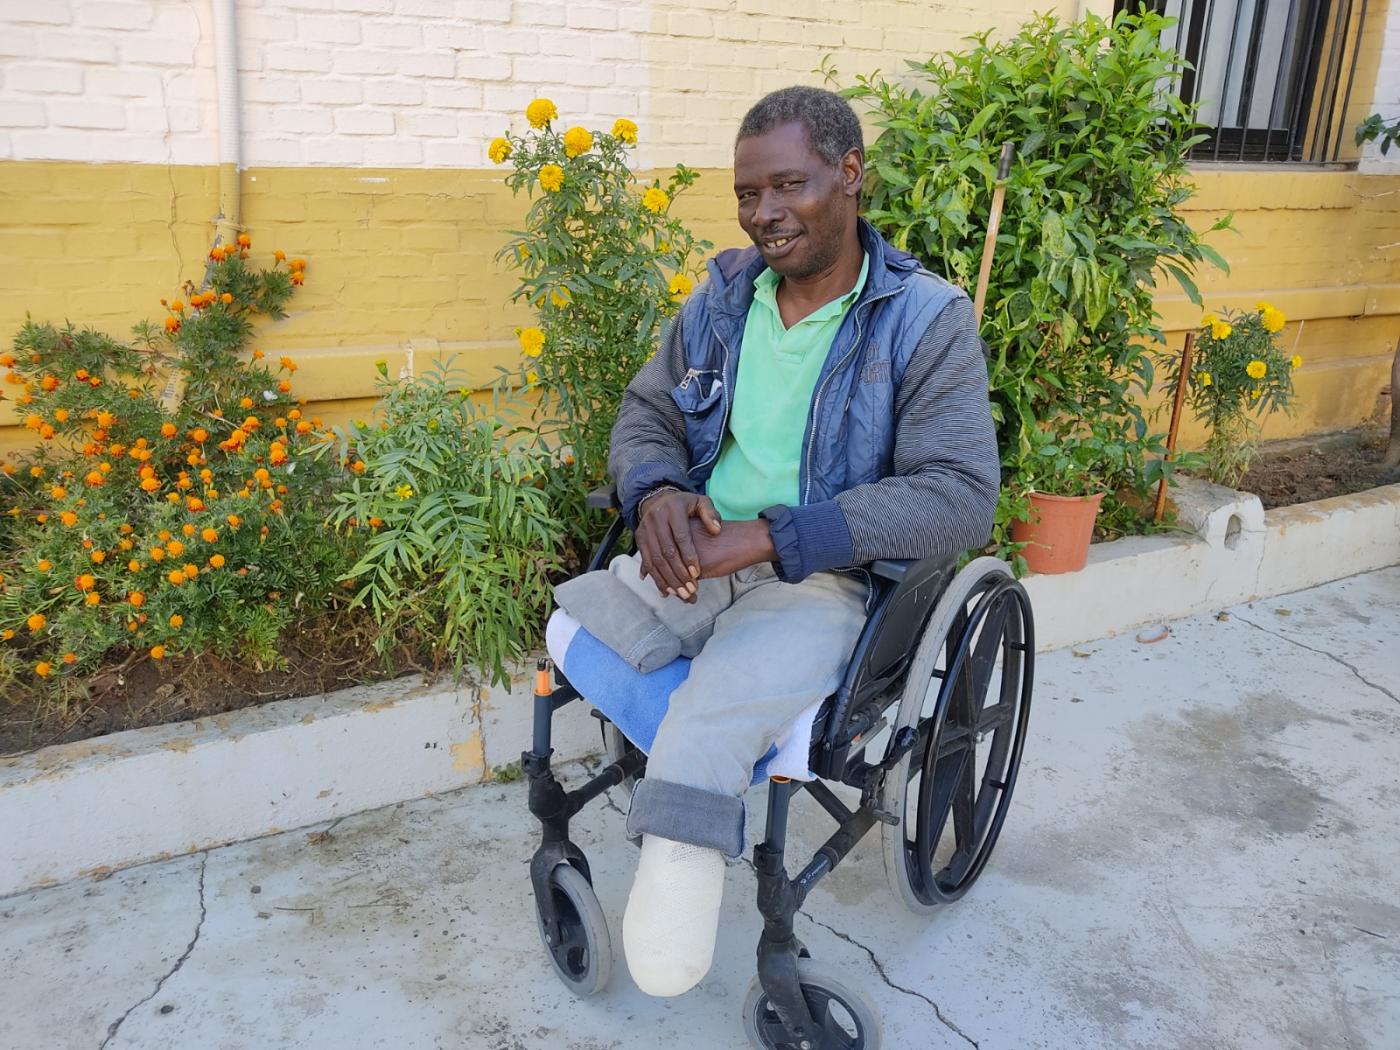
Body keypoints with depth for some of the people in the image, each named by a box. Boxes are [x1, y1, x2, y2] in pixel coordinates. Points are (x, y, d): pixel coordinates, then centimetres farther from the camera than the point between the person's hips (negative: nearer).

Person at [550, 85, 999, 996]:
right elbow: (646, 412, 16)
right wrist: (656, 493, -11)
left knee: (700, 743, -31)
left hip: (818, 581, -6)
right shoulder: (725, 295, 8)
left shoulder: (926, 320, -7)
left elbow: (960, 497, -15)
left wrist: (768, 537, -24)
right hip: (690, 557, 6)